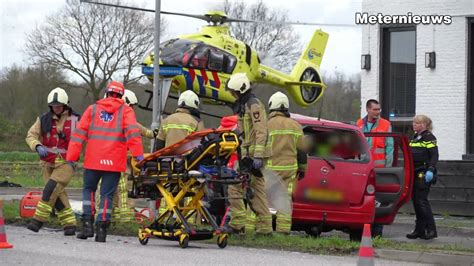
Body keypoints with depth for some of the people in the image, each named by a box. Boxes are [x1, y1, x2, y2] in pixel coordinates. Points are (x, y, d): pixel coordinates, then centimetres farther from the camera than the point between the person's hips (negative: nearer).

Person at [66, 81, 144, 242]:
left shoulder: (92, 109, 12)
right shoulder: (126, 111, 6)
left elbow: (79, 133, 6)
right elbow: (132, 132, -11)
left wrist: (71, 156, 5)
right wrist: (138, 153, -16)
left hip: (93, 160, 1)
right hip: (114, 162, -1)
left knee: (88, 189, 18)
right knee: (107, 194, 4)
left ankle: (87, 223, 5)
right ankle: (101, 228, -2)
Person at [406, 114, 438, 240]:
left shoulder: (429, 137, -7)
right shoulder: (414, 137, 19)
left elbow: (434, 155, -13)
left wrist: (430, 170, -23)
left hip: (423, 174, -9)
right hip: (414, 173, 9)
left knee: (422, 201, -12)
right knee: (416, 201, 8)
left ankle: (431, 229, -9)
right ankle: (419, 230, 12)